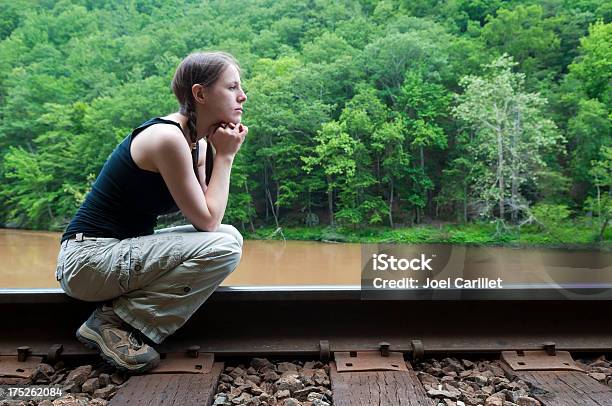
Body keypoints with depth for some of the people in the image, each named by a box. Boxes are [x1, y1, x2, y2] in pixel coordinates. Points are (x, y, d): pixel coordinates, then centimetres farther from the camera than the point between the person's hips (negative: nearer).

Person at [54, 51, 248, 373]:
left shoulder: (198, 142, 6)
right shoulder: (167, 137, -21)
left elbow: (208, 217, 1)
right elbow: (206, 221, -19)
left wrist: (222, 154, -4)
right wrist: (225, 156, -10)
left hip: (122, 249, 9)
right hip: (88, 259, -9)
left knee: (228, 236, 0)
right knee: (223, 247, -21)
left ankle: (117, 315, 2)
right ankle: (111, 321, -8)